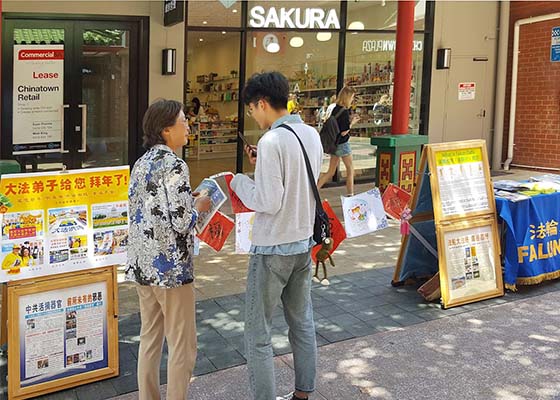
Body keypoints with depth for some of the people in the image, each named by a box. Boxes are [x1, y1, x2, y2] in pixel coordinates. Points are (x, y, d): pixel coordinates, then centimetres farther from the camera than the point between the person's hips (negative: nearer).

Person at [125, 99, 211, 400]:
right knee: (183, 345, 5)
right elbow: (180, 222, -22)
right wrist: (198, 206, -3)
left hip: (142, 264, 8)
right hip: (170, 267, -8)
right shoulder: (175, 165, -17)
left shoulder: (141, 163, 8)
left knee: (150, 338, 18)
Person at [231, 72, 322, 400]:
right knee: (303, 324, 18)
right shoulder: (312, 135, 5)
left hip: (273, 249, -8)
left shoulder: (271, 141, -21)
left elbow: (269, 202, -22)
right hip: (304, 242, 8)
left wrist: (239, 182, -6)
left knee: (258, 335, 3)